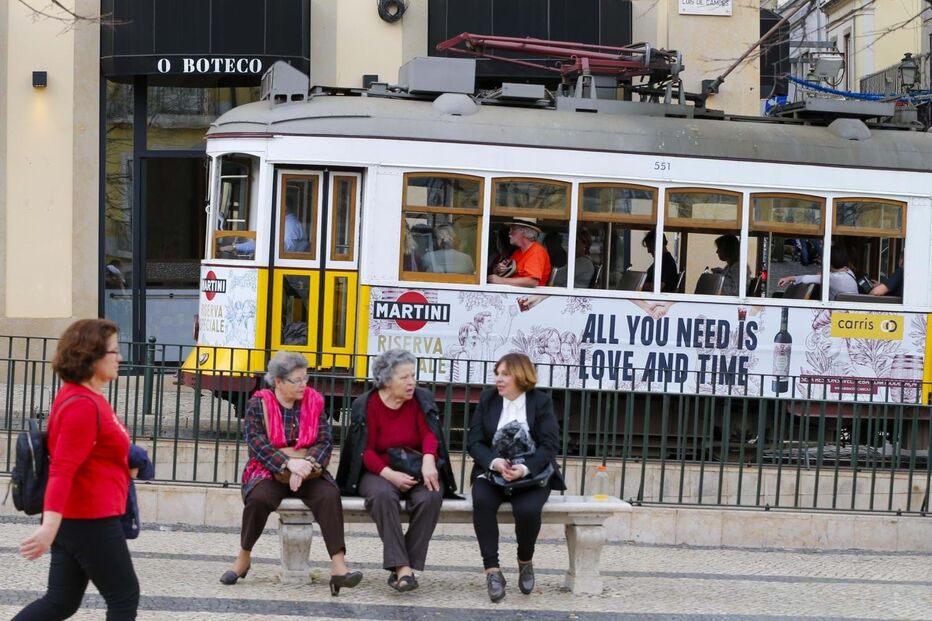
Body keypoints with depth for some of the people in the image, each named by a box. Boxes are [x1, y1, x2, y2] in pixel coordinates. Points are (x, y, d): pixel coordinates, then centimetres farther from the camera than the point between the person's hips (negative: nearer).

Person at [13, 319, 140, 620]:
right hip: (90, 521, -10)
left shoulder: (83, 397, 12)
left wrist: (126, 463, 18)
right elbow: (62, 471, -28)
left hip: (73, 519, 10)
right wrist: (49, 526, -35)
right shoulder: (82, 405, -20)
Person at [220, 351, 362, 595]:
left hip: (308, 472, 2)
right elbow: (256, 443, -11)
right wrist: (288, 463, -23)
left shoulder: (313, 401, 7)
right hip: (269, 471, -2)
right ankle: (243, 558, -8)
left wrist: (308, 463, -19)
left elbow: (325, 441, 2)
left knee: (329, 495, -29)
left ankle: (338, 566, -36)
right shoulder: (258, 403, 0)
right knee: (258, 498, -33)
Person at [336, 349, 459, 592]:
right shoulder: (367, 405, -1)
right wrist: (390, 474, -23)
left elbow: (429, 434, -5)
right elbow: (366, 450, -6)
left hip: (417, 470, 2)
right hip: (380, 472, -2)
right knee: (383, 495, -36)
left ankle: (408, 566, -26)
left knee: (430, 497, -31)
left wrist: (428, 461, -27)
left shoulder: (422, 399, 6)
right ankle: (401, 567, -39)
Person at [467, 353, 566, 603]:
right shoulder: (487, 398, 7)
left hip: (531, 474, -2)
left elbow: (550, 445, -8)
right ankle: (492, 571, -29)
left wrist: (525, 468, -27)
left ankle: (525, 561, -1)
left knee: (528, 509, -32)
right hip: (492, 472, 2)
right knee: (481, 501, -32)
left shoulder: (541, 402, 1)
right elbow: (474, 441, 0)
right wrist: (495, 462, -22)